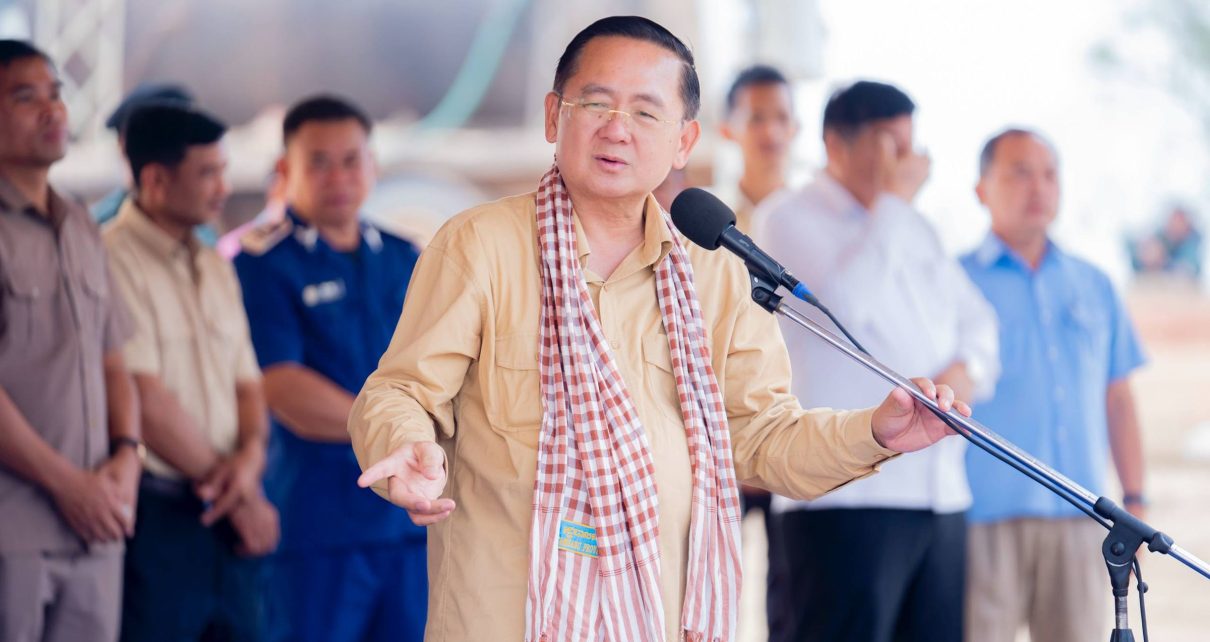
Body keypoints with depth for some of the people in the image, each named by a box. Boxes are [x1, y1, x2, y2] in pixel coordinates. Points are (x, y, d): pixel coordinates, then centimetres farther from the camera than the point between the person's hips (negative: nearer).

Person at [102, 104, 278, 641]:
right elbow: (147, 401, -15)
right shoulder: (116, 260, -10)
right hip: (157, 515, -7)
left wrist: (250, 456, -6)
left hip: (232, 521, 8)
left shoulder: (215, 269, 17)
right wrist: (237, 497, -6)